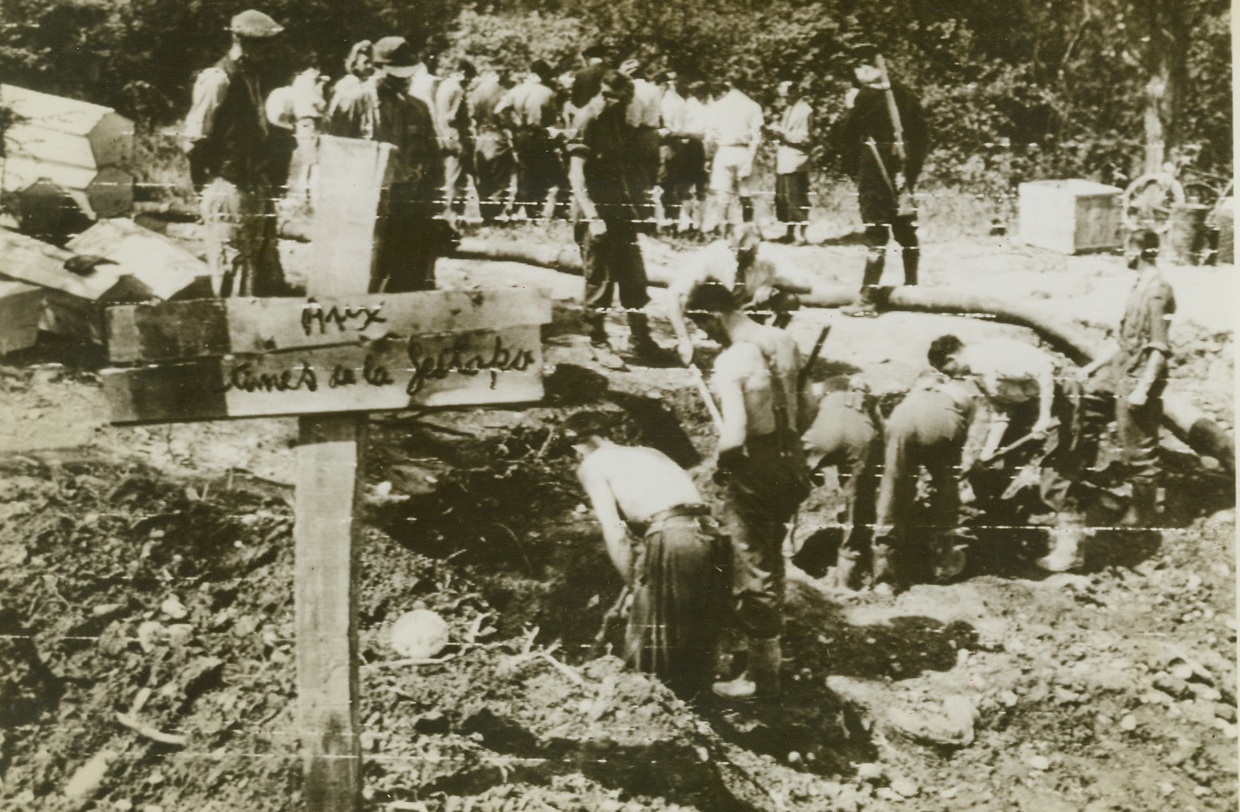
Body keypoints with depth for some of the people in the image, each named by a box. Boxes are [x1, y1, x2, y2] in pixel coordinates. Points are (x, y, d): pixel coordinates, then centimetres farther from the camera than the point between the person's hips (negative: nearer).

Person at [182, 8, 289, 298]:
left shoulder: (253, 78, 14)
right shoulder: (217, 81, -12)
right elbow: (195, 142, -15)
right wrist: (207, 184, -7)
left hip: (258, 195, 8)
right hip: (230, 195, -8)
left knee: (270, 281, 12)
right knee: (235, 285, -3)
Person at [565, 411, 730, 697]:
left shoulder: (592, 465, 12)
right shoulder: (649, 453, 29)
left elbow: (615, 535, 0)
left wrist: (634, 584, 7)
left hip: (670, 538, -7)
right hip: (711, 534, 7)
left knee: (649, 645, 5)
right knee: (698, 640, 18)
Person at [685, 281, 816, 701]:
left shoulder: (730, 362, -22)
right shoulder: (784, 342, 1)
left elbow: (734, 436, -27)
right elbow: (806, 409, 9)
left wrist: (717, 461, -8)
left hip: (754, 471, -8)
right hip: (791, 463, 8)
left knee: (752, 574, 5)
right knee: (771, 562, 25)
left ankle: (763, 674, 15)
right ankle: (772, 649, 43)